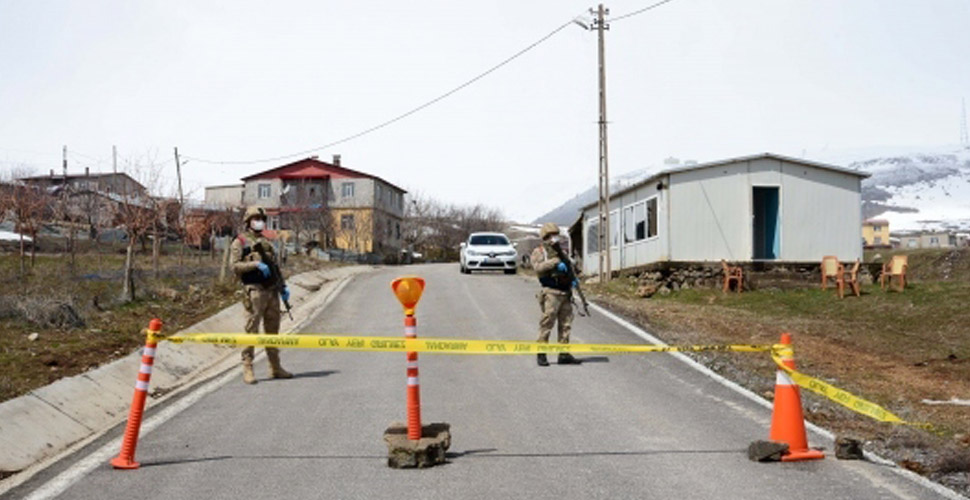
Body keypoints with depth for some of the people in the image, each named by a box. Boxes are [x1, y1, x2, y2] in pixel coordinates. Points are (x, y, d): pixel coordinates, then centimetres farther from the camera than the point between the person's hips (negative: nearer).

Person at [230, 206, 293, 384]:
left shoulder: (266, 242, 21)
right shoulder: (240, 242, 2)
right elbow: (235, 266, -8)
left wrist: (282, 287, 13)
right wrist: (256, 264, -18)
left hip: (271, 291, 6)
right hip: (254, 291, -6)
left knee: (272, 329, 10)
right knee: (252, 330, -5)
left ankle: (275, 367, 17)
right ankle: (247, 368, 0)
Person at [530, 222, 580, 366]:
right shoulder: (539, 252, 2)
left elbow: (570, 266, 23)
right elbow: (538, 267, -16)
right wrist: (555, 262, -25)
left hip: (566, 293, 6)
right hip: (551, 292, -6)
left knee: (566, 324, 6)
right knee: (547, 323, -7)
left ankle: (564, 354, 12)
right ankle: (541, 353, 0)